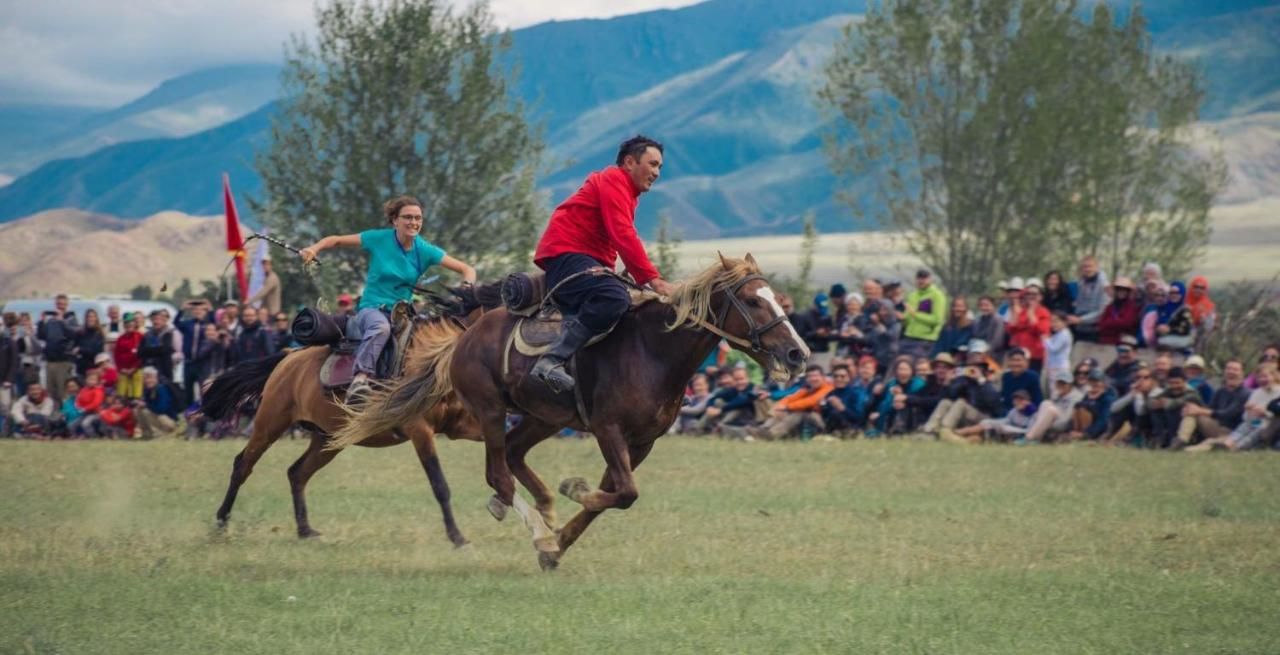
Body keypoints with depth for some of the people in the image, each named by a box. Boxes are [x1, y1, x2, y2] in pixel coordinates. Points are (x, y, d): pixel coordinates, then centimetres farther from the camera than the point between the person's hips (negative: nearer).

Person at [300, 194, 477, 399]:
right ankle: (361, 378, -50)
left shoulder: (424, 250, 1)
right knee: (381, 327, -39)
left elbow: (467, 270, 2)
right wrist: (314, 249, -16)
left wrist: (467, 288, -20)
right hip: (372, 308, -4)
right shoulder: (379, 239, -4)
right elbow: (336, 240, 4)